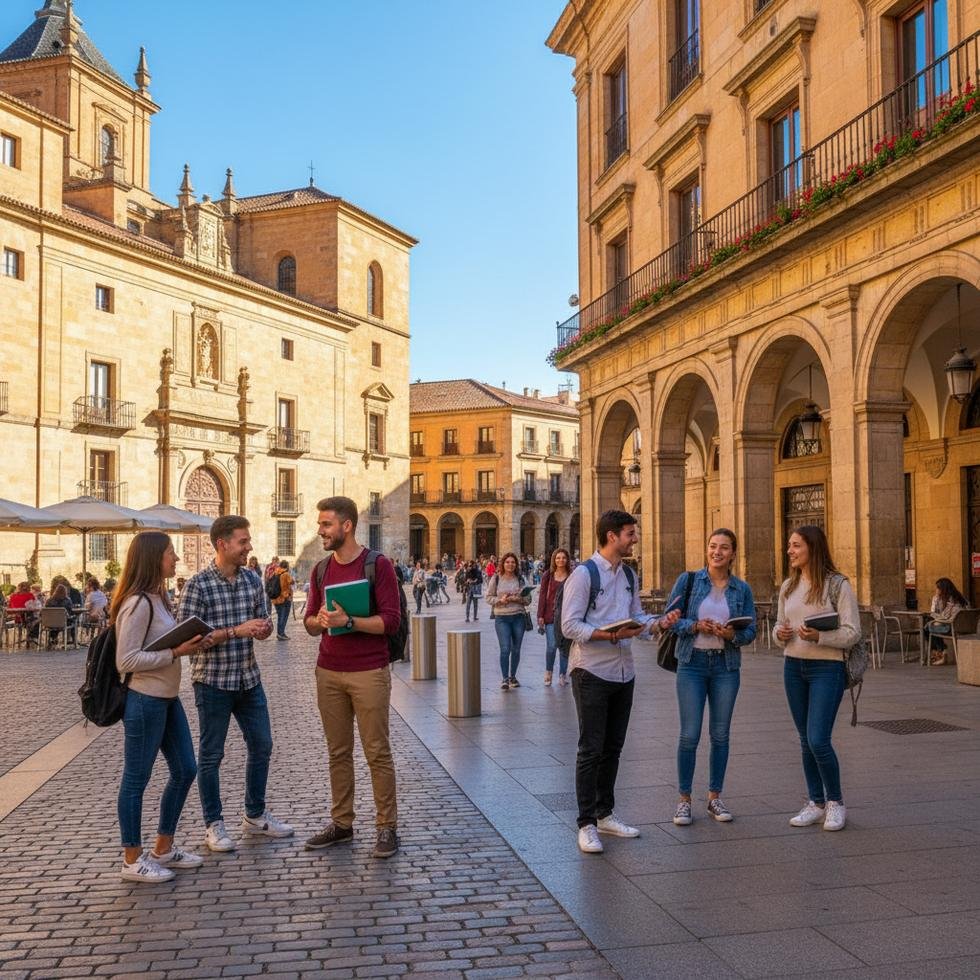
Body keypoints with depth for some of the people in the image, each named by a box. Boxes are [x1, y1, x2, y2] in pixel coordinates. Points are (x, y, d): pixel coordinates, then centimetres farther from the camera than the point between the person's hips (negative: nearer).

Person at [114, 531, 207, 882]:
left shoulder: (158, 598, 11)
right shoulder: (138, 604, -19)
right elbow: (126, 660, -22)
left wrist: (188, 644, 4)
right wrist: (175, 653, -22)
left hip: (168, 698, 10)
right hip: (144, 701, -10)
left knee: (185, 770, 15)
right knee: (136, 780, 3)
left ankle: (163, 849, 28)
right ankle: (133, 860, 16)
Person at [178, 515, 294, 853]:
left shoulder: (253, 580, 4)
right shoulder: (198, 585, -13)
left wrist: (264, 629, -11)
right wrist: (235, 631, -24)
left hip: (248, 678, 6)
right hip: (213, 681, -6)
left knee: (261, 746, 13)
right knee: (211, 755, 6)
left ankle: (255, 817, 29)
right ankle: (214, 825, 20)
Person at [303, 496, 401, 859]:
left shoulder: (378, 565, -6)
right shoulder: (321, 570, 11)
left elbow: (391, 620, -11)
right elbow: (310, 622, 14)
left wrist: (348, 621, -22)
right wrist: (319, 621, -10)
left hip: (369, 673, -5)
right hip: (329, 672, 5)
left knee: (377, 753, 0)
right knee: (338, 752, 9)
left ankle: (387, 826, 10)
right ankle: (341, 823, 19)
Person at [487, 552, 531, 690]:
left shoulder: (520, 579, 5)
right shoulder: (496, 579, 1)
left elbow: (528, 599, 7)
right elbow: (489, 597, 3)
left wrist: (519, 599, -13)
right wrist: (500, 600, -14)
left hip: (519, 617, 2)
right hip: (502, 618, -2)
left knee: (516, 649, 10)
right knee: (505, 649, -11)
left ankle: (513, 676, 26)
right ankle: (505, 679, -4)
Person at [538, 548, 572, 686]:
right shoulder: (548, 575, 4)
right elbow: (542, 595, 3)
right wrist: (540, 615, -2)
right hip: (551, 615, -1)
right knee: (551, 646, -8)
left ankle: (562, 675, 18)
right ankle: (548, 671, 13)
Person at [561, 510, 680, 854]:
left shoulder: (629, 576, 11)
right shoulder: (584, 574, -13)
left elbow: (637, 617, 16)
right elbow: (570, 626, -17)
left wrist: (659, 623, -5)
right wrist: (612, 635, -26)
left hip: (623, 673, 7)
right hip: (592, 673, -7)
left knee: (612, 748, 15)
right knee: (590, 750, -1)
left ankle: (605, 814, 28)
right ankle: (587, 825, 8)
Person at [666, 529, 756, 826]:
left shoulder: (742, 589, 5)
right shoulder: (688, 580, 0)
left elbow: (751, 631, 5)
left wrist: (733, 635, -15)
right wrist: (696, 626, -17)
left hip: (726, 665, 2)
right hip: (692, 663, -2)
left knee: (720, 734, 8)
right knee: (689, 735, -4)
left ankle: (715, 797, 22)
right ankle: (684, 799, 10)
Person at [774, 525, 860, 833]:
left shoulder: (838, 585, -9)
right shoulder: (788, 587, 9)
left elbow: (853, 633, -11)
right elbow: (779, 626, 17)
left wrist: (818, 636, -24)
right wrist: (780, 634, -6)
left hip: (827, 668, -6)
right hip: (793, 667, 6)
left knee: (818, 740, -9)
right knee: (806, 741, 11)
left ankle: (835, 802, 12)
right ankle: (816, 803, 23)